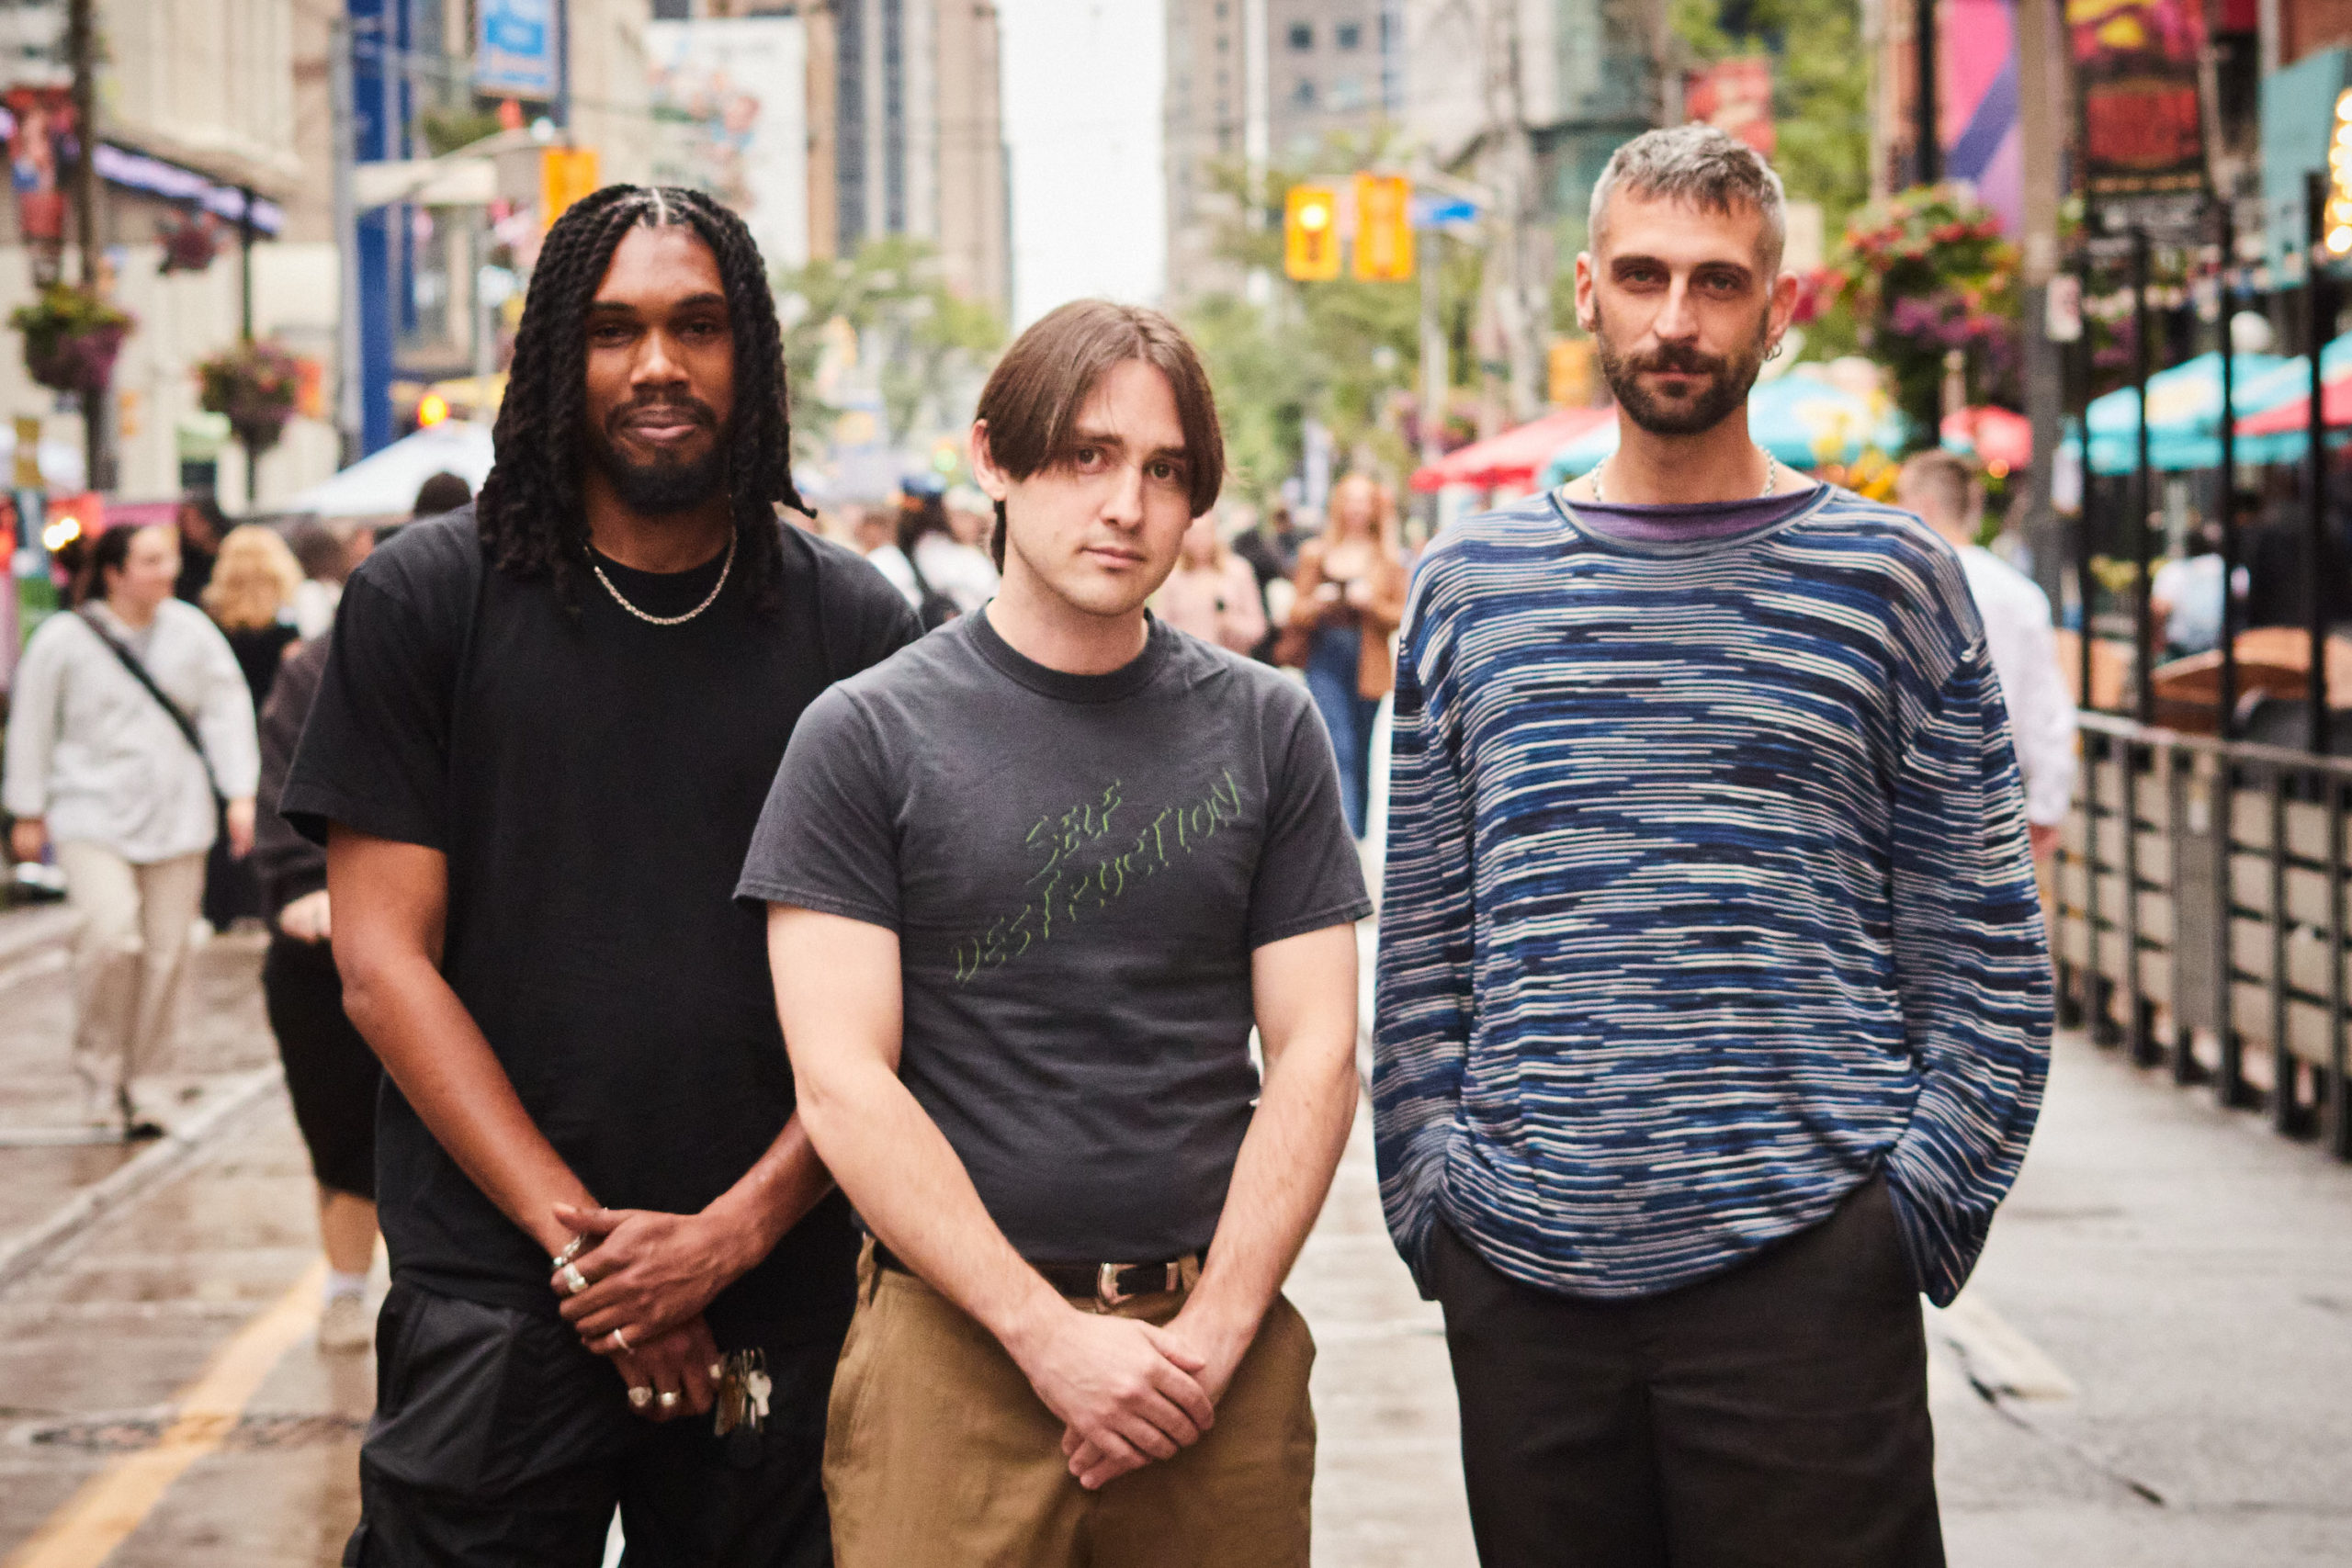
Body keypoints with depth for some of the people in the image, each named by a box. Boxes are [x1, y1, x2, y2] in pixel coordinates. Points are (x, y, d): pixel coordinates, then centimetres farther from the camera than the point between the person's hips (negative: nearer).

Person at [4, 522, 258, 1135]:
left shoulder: (191, 630, 2)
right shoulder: (64, 638, -5)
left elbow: (227, 710, 7)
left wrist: (240, 795, 0)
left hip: (175, 815, 3)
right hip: (92, 814, -3)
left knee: (165, 951, 4)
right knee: (111, 932, -22)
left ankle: (134, 1083, 18)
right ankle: (99, 1071, -3)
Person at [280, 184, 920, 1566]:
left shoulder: (853, 625, 4)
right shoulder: (425, 600, 1)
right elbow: (383, 962, -3)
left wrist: (735, 1232, -10)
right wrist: (576, 1233, -10)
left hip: (781, 1293, 1)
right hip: (492, 1290, -1)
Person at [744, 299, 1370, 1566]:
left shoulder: (1266, 729, 7)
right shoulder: (864, 735, -1)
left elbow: (1315, 1052, 4)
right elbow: (843, 1082, -7)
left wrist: (1210, 1334, -7)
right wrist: (1049, 1333, -12)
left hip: (1218, 1335, 2)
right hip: (957, 1339, -2)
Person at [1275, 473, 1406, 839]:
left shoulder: (1389, 559, 7)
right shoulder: (1316, 552, 6)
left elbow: (1400, 615, 4)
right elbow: (1297, 610, 9)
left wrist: (1371, 603, -15)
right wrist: (1318, 603, -12)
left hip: (1368, 665, 1)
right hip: (1326, 661, -1)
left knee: (1359, 753, 9)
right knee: (1339, 750, -13)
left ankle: (1358, 830, 22)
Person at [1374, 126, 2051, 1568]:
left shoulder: (1891, 577, 3)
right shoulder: (1471, 586, 10)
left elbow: (1986, 943, 3)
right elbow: (1421, 940, 13)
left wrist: (1925, 1195, -6)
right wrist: (1428, 1187, 4)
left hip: (1804, 1260, -2)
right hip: (1520, 1271, 2)